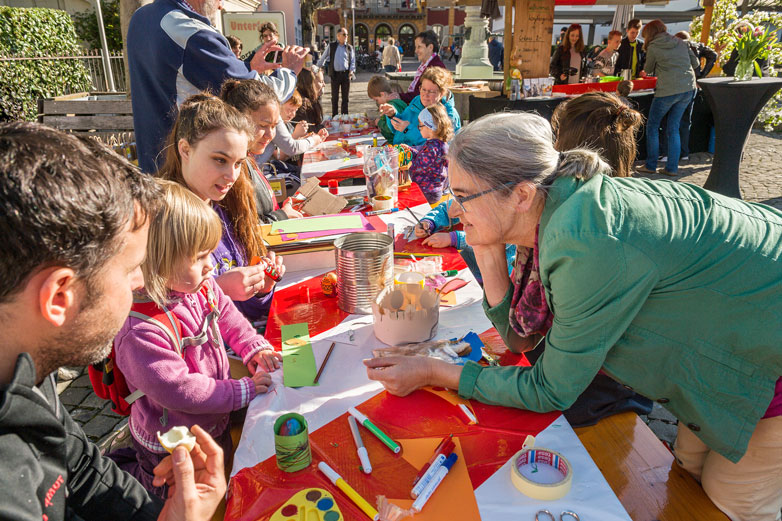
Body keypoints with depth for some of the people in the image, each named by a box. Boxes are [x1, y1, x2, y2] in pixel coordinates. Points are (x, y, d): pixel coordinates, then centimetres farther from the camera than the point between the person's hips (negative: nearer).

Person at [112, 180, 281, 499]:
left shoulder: (201, 287, -12)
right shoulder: (140, 332, -36)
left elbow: (226, 314, 7)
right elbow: (178, 391, -32)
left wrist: (254, 347, -7)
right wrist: (243, 389, -26)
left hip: (214, 422, 7)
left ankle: (133, 457, 40)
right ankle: (122, 473, 36)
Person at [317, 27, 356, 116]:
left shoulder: (350, 47, 8)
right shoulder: (331, 46, 5)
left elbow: (353, 61, 9)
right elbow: (323, 58, 12)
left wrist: (351, 71, -7)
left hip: (346, 74, 1)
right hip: (335, 74, -1)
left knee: (345, 96, 5)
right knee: (335, 97, 3)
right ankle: (334, 116, 10)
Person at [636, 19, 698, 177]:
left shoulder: (653, 48, -3)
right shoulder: (681, 43, 12)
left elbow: (648, 70, 10)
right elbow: (695, 63, 17)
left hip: (668, 91, -6)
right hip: (688, 89, 6)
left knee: (652, 126, 9)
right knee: (673, 128, 13)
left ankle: (650, 165, 10)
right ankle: (672, 167, 12)